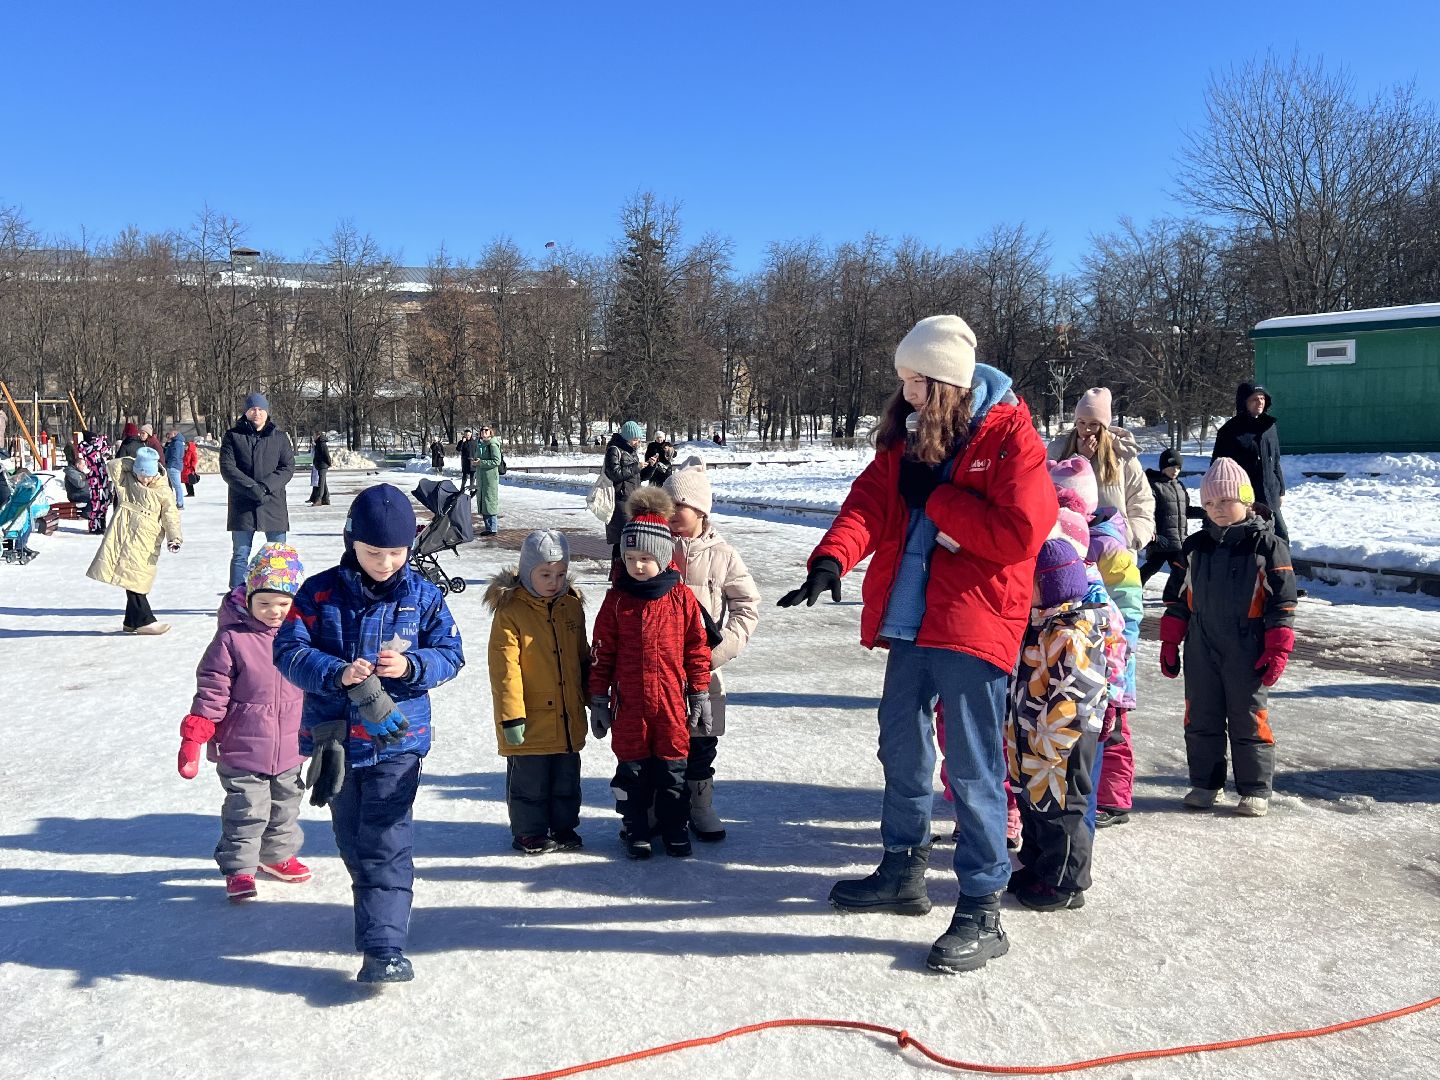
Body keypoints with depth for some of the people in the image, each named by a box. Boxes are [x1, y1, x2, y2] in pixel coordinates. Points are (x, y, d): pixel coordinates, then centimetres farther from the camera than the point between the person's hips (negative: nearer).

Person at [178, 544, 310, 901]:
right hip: (242, 750, -5)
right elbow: (211, 690, -12)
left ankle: (278, 855, 40)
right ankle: (239, 869, 15)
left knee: (285, 806, 20)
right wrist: (193, 737, -15)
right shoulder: (232, 638, -15)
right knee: (246, 811, 0)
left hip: (290, 748, 5)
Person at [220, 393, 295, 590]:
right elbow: (227, 468, -5)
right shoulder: (233, 436, 4)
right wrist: (252, 488, -18)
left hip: (274, 505, 1)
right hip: (242, 506, -1)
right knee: (240, 555, 4)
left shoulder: (280, 437, 7)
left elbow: (288, 467, 0)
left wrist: (265, 486, -16)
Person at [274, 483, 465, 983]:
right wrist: (337, 674, -26)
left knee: (385, 845, -8)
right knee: (352, 842, 17)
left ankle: (384, 947, -5)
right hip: (335, 739, 2)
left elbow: (450, 654, 0)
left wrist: (411, 667, -21)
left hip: (396, 740, -2)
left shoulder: (423, 595, -3)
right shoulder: (320, 592, -4)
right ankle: (379, 917, 39)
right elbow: (289, 651, -8)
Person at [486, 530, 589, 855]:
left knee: (567, 777, 17)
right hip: (531, 719, -5)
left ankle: (563, 827, 33)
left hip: (568, 718, 6)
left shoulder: (572, 606, 5)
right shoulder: (511, 611, -14)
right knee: (529, 779, 7)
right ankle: (530, 832, 24)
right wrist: (511, 716, -17)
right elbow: (504, 668, -15)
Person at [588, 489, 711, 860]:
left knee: (673, 763, 9)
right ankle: (635, 829, 25)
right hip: (629, 702, 1)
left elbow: (697, 648, 2)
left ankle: (675, 828, 24)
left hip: (671, 698, 0)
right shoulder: (617, 599, -1)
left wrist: (700, 695, 3)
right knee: (631, 766, 10)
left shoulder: (682, 598, -3)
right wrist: (598, 699, 3)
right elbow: (602, 652, 3)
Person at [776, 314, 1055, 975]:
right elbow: (869, 504, -3)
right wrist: (832, 558, -22)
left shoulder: (1011, 440, -8)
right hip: (910, 623, 7)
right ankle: (903, 874, 36)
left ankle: (981, 912, 9)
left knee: (971, 769, -3)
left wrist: (935, 496, -15)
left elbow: (1019, 531, -19)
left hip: (973, 624, -7)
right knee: (901, 752, 18)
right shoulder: (905, 440, 11)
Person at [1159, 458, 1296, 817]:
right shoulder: (1195, 546, 6)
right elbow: (1178, 596, 11)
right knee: (1201, 718, 10)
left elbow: (1282, 602, -5)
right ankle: (1205, 783, 22)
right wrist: (1170, 642, 9)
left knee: (1249, 719, 4)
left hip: (1247, 651, -4)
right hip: (1201, 649, 4)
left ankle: (1255, 790, 16)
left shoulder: (1267, 545, -6)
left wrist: (1277, 650, -10)